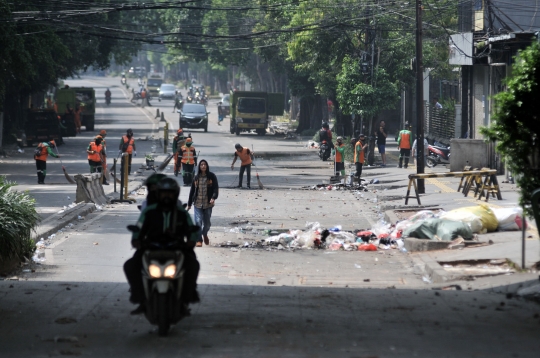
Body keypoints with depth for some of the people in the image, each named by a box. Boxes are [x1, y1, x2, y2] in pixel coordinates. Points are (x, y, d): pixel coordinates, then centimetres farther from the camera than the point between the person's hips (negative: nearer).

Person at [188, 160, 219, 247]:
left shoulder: (212, 176, 0)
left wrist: (213, 198, -23)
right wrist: (189, 204, 13)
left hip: (208, 204, -1)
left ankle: (205, 234, 39)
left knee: (207, 222, 9)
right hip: (198, 204, 1)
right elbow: (192, 191, 11)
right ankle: (199, 240, -3)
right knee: (198, 221, -10)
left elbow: (216, 188, -4)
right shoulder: (196, 178, 5)